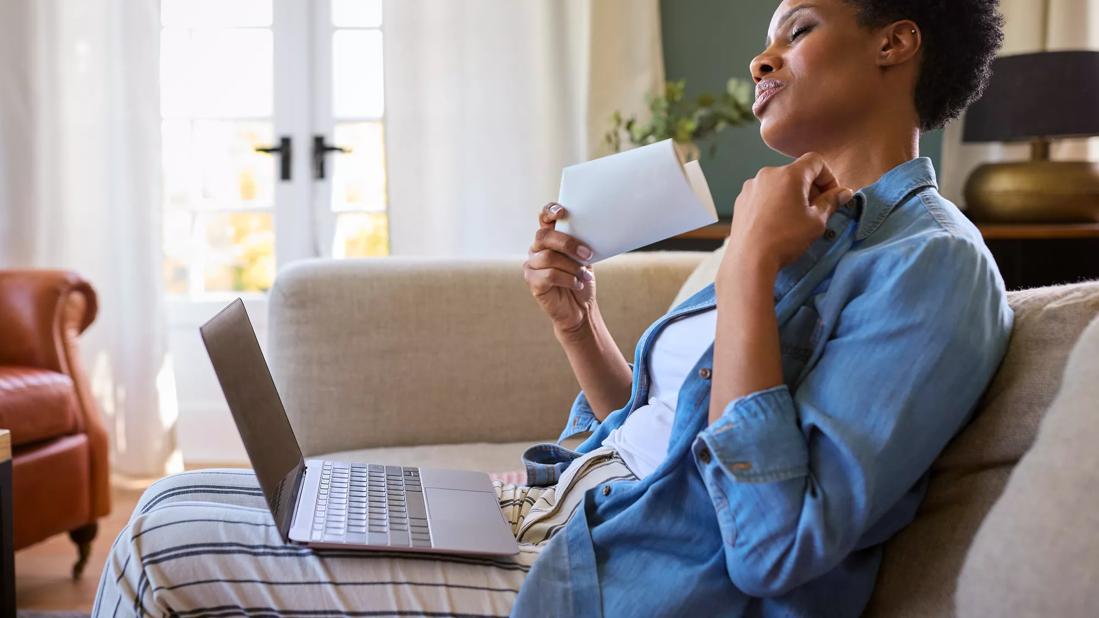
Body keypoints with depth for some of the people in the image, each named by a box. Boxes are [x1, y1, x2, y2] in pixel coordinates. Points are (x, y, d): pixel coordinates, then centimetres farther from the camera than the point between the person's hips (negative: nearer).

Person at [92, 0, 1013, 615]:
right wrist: (580, 324, 1)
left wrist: (748, 270, -21)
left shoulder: (932, 262, -13)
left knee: (169, 539, -9)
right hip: (553, 513, 9)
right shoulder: (810, 231, 16)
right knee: (175, 509, 5)